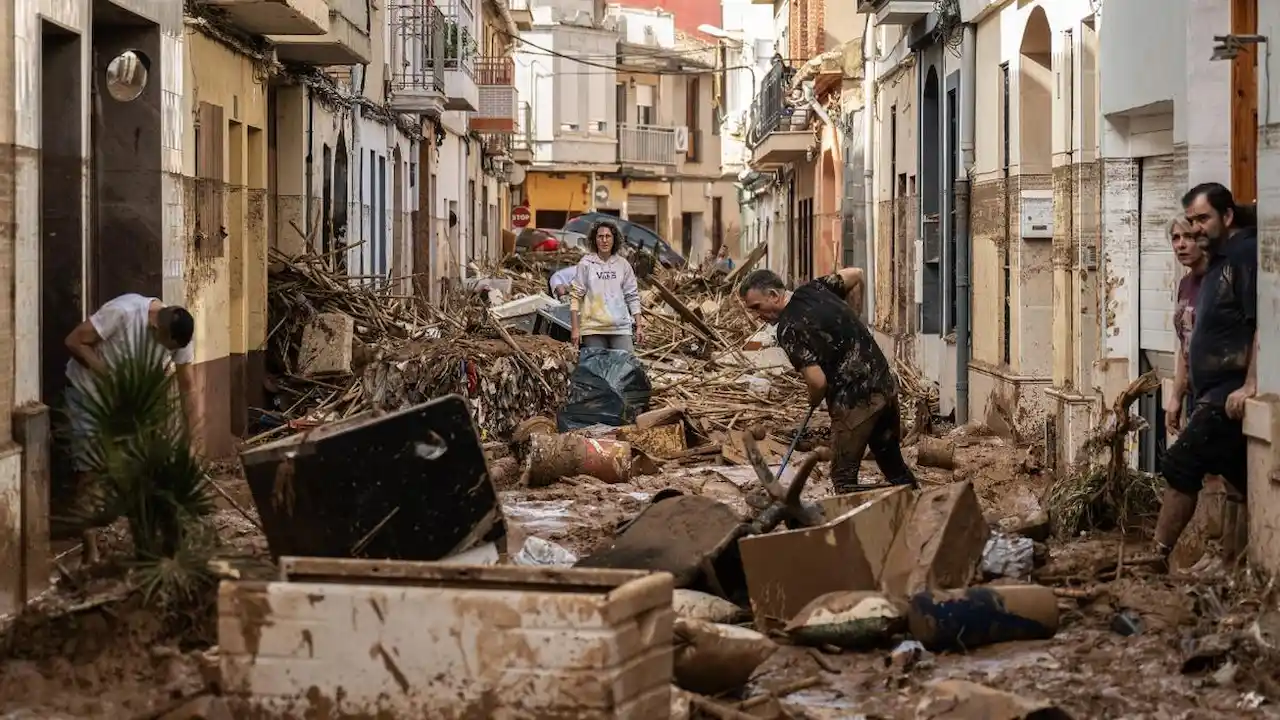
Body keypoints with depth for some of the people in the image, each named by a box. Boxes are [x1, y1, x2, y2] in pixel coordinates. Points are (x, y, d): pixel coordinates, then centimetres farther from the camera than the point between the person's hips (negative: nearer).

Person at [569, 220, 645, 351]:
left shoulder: (623, 264, 8)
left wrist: (639, 325, 6)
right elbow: (575, 296, 0)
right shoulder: (586, 264, 1)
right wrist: (575, 328, -5)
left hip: (620, 327, 2)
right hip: (593, 328, -2)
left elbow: (632, 297, 11)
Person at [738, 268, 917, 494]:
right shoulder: (814, 289, 6)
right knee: (893, 462, 22)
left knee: (844, 478, 3)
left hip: (856, 401, -9)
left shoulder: (789, 329, -17)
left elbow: (818, 382, -22)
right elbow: (856, 275, 20)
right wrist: (852, 322, 21)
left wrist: (814, 401, 1)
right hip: (885, 383, 9)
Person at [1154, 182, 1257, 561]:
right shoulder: (1218, 262, 19)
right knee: (1241, 477, 9)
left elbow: (1264, 324, -18)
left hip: (1230, 392, -10)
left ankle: (1158, 557, -6)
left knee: (1181, 466, -11)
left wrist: (1249, 385, -24)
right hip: (1213, 393, 10)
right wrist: (1184, 395, 19)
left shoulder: (1247, 253, -10)